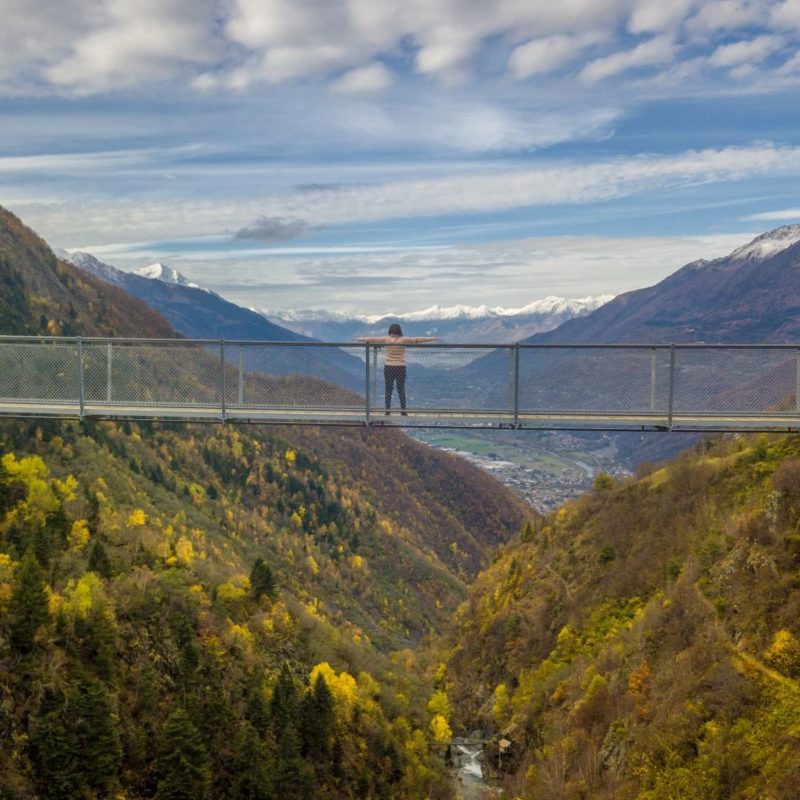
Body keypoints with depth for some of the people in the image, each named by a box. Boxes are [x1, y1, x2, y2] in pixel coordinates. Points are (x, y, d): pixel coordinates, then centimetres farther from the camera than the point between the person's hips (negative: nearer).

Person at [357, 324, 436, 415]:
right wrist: (431, 338, 8)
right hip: (401, 368, 0)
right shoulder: (404, 340, -4)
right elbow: (417, 339, 0)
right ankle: (403, 411, 5)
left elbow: (373, 339, 5)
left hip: (388, 368, 0)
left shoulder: (386, 339, -3)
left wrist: (362, 339, 18)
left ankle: (387, 411, 4)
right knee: (401, 390, 5)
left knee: (388, 390, 5)